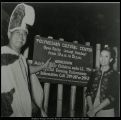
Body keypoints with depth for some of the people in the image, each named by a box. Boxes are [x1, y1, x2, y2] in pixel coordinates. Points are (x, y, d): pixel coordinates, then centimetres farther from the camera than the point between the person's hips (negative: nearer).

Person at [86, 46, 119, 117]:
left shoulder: (115, 75, -6)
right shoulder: (95, 74, 7)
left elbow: (112, 97, -12)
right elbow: (88, 92, 4)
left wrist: (95, 110, -15)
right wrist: (91, 108, -10)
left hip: (107, 112, -3)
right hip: (93, 111, 3)